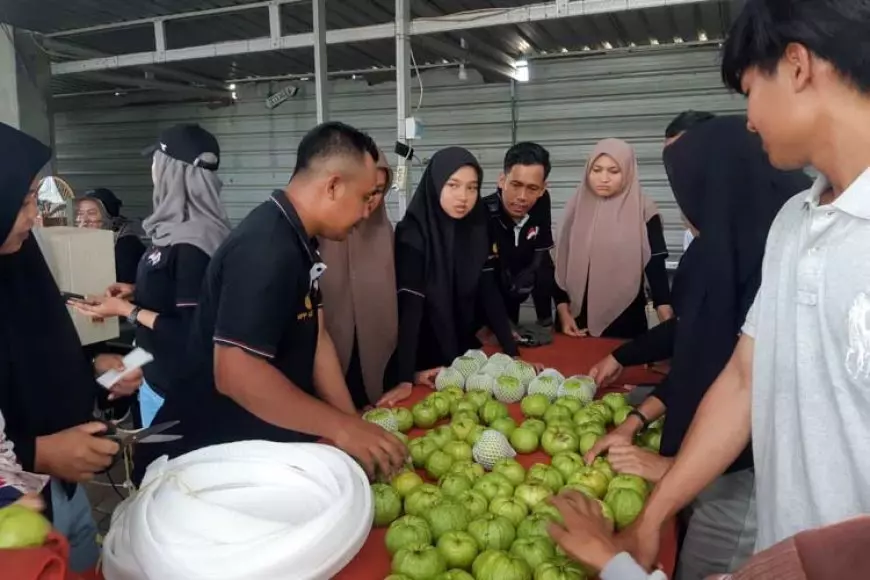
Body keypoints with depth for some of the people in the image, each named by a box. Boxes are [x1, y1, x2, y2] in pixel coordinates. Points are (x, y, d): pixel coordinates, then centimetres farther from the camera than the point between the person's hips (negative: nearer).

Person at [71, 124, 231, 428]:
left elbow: (192, 331, -24)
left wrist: (127, 310, -17)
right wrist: (137, 292, 8)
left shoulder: (191, 244, -25)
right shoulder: (181, 230, 4)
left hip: (179, 387, -9)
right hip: (162, 375, 9)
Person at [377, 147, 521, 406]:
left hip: (464, 351, 5)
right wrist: (406, 377, -32)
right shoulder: (413, 233, -20)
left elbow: (489, 292, -5)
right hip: (424, 359, -5)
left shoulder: (478, 229, -4)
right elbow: (409, 305, -26)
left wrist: (513, 353, -11)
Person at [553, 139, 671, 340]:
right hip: (577, 318, 3)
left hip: (625, 321, -2)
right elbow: (561, 263, 5)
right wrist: (563, 312, 0)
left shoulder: (643, 212, -5)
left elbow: (656, 270, -6)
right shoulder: (577, 208, 2)